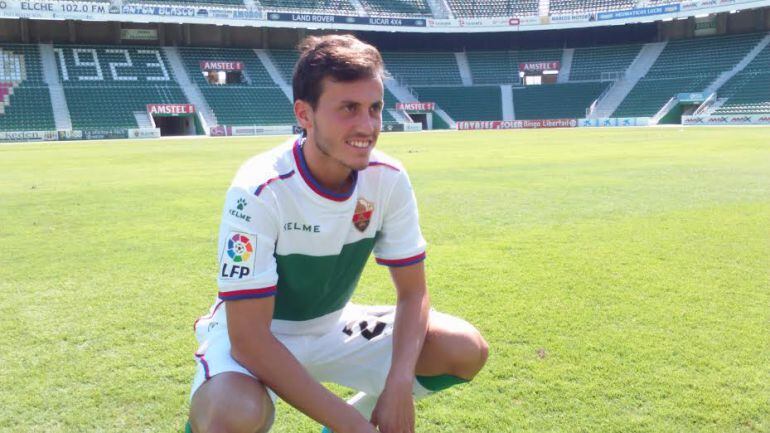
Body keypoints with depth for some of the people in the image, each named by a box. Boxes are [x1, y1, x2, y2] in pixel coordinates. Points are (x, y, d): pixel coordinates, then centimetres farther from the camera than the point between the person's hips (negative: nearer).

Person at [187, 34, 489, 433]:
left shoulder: (389, 179, -15)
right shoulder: (260, 191, -29)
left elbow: (413, 293, -7)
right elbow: (249, 338, -28)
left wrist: (399, 386, -24)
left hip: (331, 327, 5)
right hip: (255, 338, -4)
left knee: (468, 350, -10)